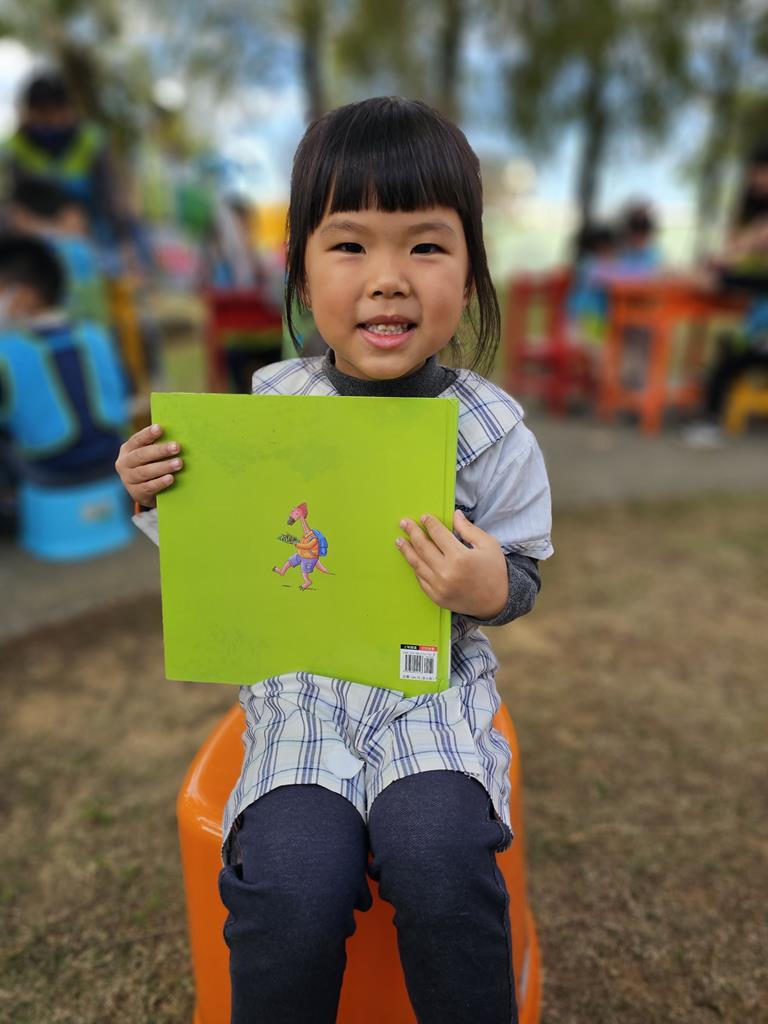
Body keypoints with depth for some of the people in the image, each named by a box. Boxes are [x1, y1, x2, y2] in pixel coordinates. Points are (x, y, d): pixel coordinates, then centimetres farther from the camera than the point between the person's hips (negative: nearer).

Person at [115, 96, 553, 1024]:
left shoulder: (492, 431, -7)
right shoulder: (269, 406, -2)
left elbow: (524, 579, 3)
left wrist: (492, 589, -20)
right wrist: (158, 496, -7)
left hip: (434, 685, 0)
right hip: (300, 684, 1)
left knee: (439, 862, -24)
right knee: (290, 892, -19)